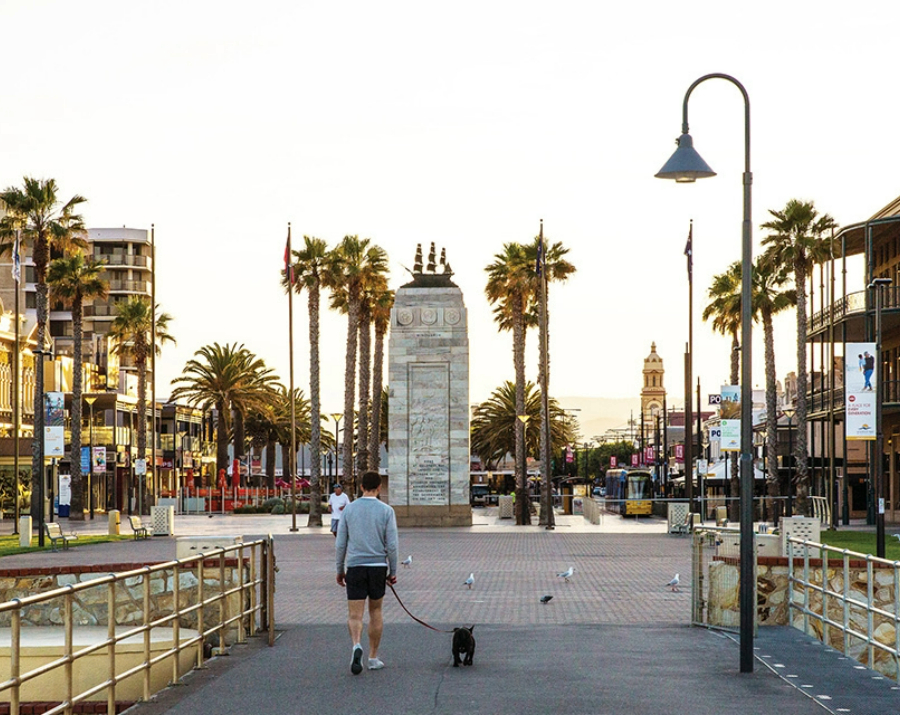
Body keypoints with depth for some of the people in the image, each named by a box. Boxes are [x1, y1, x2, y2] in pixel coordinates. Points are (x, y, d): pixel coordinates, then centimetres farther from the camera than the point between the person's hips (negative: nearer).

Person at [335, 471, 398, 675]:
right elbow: (392, 545, -5)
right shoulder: (386, 511, -3)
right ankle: (373, 657, 19)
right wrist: (393, 572, 6)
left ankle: (356, 645, -29)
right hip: (378, 566, 0)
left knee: (355, 615, -1)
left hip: (354, 567, 0)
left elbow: (340, 543, 2)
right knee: (375, 612, 16)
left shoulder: (349, 509, 1)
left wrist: (340, 570, 12)